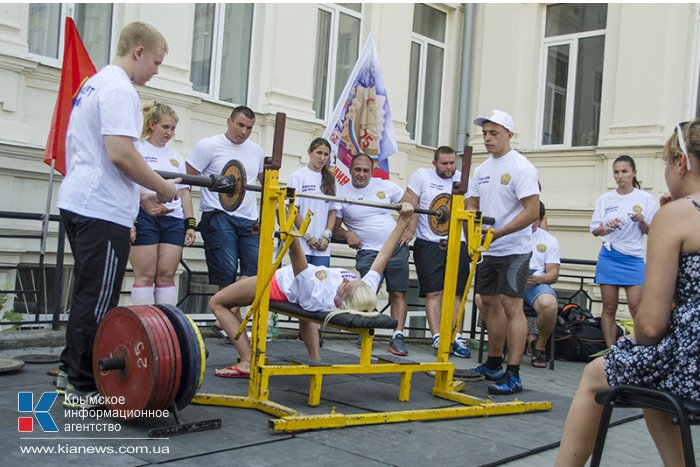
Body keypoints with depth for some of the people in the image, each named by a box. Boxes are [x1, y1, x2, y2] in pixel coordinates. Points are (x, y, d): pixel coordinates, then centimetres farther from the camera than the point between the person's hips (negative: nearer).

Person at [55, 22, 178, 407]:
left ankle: (72, 371, 28)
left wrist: (139, 197, 21)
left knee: (88, 295, 19)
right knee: (98, 301, -4)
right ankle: (84, 387, 4)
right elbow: (120, 154, -25)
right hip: (102, 212, -11)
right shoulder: (119, 88, -13)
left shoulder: (95, 84, 20)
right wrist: (162, 187, -10)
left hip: (79, 202, 11)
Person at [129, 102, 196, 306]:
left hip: (173, 220, 5)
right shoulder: (137, 150, 4)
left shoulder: (176, 157, 20)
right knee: (146, 275, -5)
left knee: (167, 275, 1)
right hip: (144, 218, -5)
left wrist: (190, 224, 11)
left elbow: (184, 192, 19)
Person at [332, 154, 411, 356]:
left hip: (396, 247, 2)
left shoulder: (385, 186, 6)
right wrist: (348, 234, -17)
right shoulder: (342, 193, 1)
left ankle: (397, 336, 0)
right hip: (367, 251, -2)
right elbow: (334, 226, 2)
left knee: (398, 293, -3)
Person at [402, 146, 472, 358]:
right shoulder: (421, 176, 5)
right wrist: (410, 230, -12)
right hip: (429, 243, -2)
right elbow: (411, 206, -1)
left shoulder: (462, 179, 12)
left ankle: (456, 337, 4)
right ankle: (437, 337, -4)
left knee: (456, 292, 0)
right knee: (434, 292, -5)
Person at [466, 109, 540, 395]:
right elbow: (472, 204, 18)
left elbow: (532, 211, -19)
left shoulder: (520, 167, -12)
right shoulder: (482, 169, 12)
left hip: (513, 250, -8)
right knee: (490, 303, 14)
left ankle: (513, 376, -11)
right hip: (488, 250, 8)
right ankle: (493, 365, 28)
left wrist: (498, 233, -23)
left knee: (511, 305, -12)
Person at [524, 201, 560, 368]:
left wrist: (538, 279, -15)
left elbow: (553, 274, 8)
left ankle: (540, 346, -6)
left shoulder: (549, 240, 15)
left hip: (536, 284, 0)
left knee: (549, 304, -37)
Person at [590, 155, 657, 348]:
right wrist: (607, 226, -12)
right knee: (609, 308, 2)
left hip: (633, 259, -1)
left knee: (636, 308, -11)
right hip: (608, 257, 2)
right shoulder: (605, 199, 6)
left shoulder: (645, 198, 2)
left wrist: (641, 221, -15)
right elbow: (595, 230, 8)